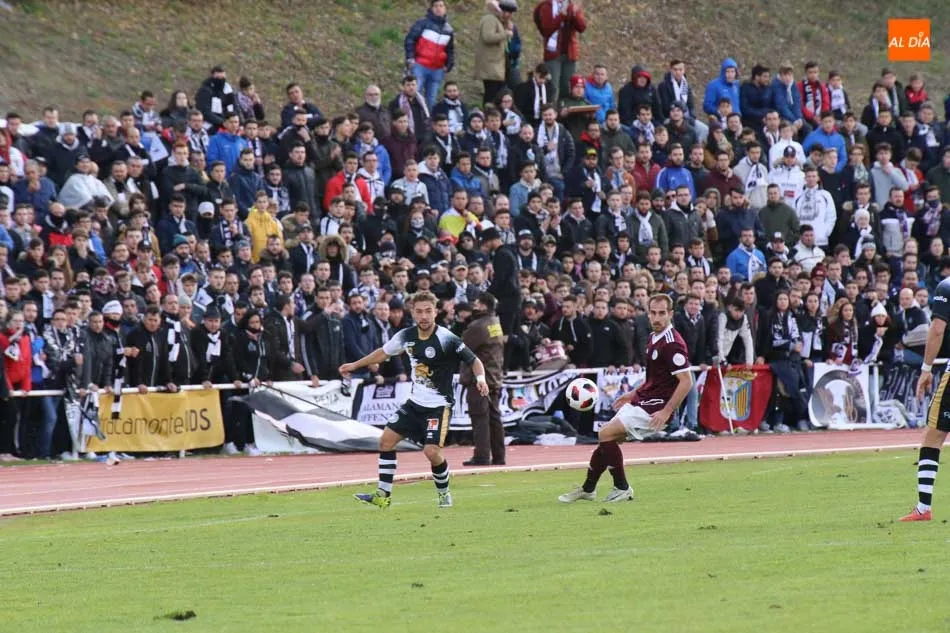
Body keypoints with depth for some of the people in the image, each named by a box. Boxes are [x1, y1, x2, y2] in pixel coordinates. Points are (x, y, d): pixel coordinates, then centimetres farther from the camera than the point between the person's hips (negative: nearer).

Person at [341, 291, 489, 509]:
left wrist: (480, 378, -35)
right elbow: (383, 352, 17)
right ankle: (383, 495, 12)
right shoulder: (406, 336, -2)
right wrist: (355, 365, 24)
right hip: (415, 402, 6)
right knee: (387, 440, 2)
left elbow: (474, 361, -14)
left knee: (432, 451, -17)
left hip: (439, 406, -6)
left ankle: (444, 493, 10)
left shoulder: (446, 339, -19)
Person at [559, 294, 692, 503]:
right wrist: (633, 394, 19)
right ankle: (587, 489, 25)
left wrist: (666, 412, -25)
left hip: (654, 408, -9)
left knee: (607, 433, -16)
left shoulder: (672, 343, -19)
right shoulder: (654, 338, 11)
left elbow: (686, 381, -23)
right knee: (606, 438, 11)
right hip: (641, 401, 9)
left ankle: (622, 488, -5)